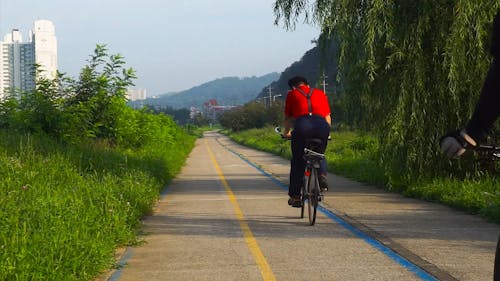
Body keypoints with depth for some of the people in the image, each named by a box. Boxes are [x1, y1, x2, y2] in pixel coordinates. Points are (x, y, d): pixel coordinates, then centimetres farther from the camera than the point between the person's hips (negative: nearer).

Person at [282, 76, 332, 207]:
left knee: (297, 162, 12)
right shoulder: (321, 93, 28)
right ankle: (322, 174, -1)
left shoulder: (292, 94, 23)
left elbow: (288, 118, 29)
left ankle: (295, 196, 14)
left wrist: (286, 133, 47)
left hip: (302, 125, -2)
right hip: (321, 125, 2)